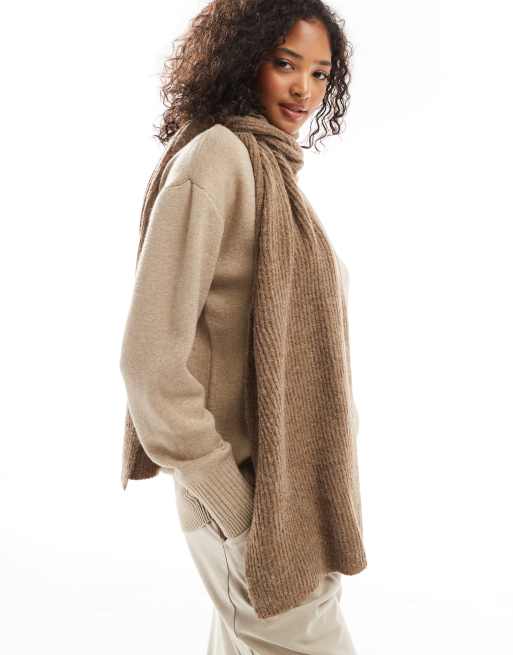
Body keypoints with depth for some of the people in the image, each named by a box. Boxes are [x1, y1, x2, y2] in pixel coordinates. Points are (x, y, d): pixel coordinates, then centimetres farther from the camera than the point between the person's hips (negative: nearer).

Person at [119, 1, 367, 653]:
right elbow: (150, 357, -22)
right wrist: (240, 514, -19)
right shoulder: (214, 155, -16)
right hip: (251, 494, -8)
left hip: (288, 483, 8)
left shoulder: (268, 166, 11)